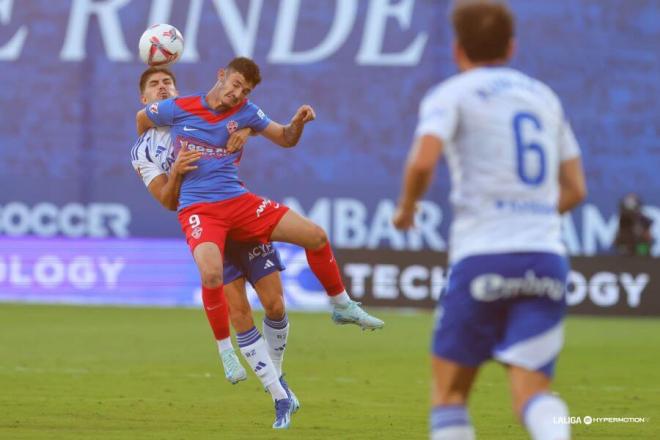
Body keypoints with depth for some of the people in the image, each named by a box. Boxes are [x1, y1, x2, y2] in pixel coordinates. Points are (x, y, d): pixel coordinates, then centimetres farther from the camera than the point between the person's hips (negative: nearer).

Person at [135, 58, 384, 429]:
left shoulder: (246, 112, 7)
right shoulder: (178, 109, -2)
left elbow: (285, 139, 15)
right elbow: (142, 119, 17)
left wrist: (298, 122, -8)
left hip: (239, 202, 4)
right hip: (198, 209, -4)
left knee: (316, 236, -5)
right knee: (212, 275, -33)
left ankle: (342, 307, 20)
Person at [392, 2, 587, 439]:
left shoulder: (451, 95, 4)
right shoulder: (545, 97, 20)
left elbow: (423, 161, -15)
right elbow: (574, 190, 20)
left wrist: (406, 207, 4)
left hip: (483, 258, -4)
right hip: (547, 256, 4)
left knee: (449, 391, 9)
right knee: (532, 391, -4)